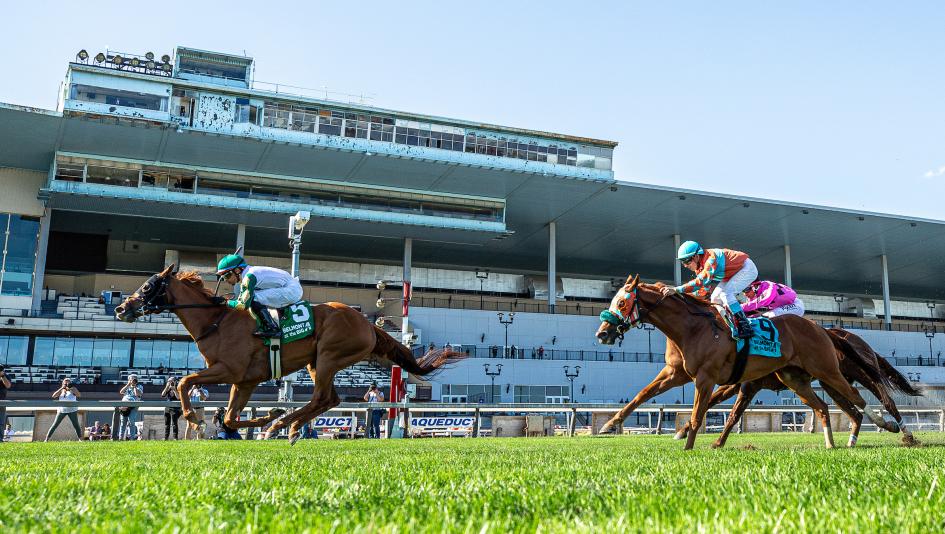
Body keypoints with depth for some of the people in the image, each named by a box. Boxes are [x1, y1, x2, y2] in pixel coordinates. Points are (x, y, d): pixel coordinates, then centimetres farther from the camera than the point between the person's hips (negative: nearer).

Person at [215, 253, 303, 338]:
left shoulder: (249, 277, -18)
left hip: (292, 290, -11)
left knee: (254, 299, -21)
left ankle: (272, 329, -17)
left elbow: (243, 304, -22)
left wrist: (226, 302, -10)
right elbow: (241, 299, 20)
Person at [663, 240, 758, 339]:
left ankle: (745, 328, -26)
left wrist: (676, 289, -52)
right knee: (715, 298, 5)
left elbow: (701, 282, -46)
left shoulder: (710, 259, -35)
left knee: (726, 293, -25)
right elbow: (703, 289, 0)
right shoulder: (699, 266, -6)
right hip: (733, 273, 10)